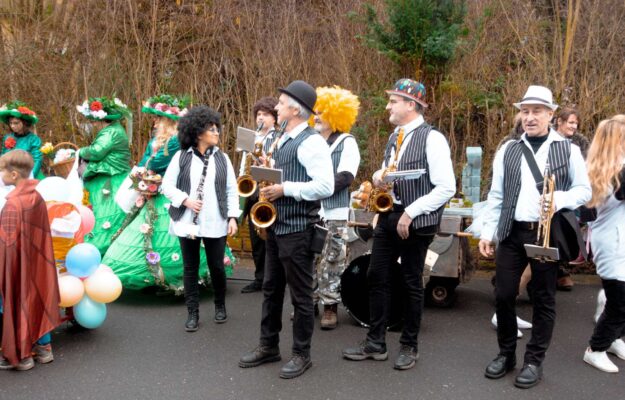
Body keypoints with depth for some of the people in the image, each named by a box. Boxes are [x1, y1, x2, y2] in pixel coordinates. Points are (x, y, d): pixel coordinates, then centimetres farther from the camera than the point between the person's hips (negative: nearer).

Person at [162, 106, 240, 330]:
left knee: (217, 266, 7)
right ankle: (193, 313, 17)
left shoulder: (222, 158, 5)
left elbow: (231, 190, 5)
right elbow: (167, 186, 1)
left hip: (216, 223, 1)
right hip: (188, 222, -1)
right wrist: (185, 200, -13)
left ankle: (220, 307, 29)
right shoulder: (181, 157, 0)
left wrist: (232, 217, -3)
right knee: (190, 268, 6)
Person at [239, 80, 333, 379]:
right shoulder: (283, 140, 15)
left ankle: (301, 354, 15)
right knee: (271, 289, 16)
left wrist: (284, 189, -22)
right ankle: (269, 346, 29)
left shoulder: (311, 142, -15)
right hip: (275, 225, 10)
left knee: (300, 294, 2)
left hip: (297, 228, -9)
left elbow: (325, 186, -23)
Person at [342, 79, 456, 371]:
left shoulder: (432, 138, -14)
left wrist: (410, 213, -19)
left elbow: (446, 188, -18)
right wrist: (378, 177, -1)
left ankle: (409, 346, 23)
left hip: (416, 221, -7)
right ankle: (375, 342, 22)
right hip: (388, 215, 7)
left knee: (411, 283, 6)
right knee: (376, 277, 9)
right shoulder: (395, 136, 11)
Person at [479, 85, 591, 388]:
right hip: (512, 233, 2)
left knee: (543, 299, 5)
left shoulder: (568, 150, 1)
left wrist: (560, 199, -18)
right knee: (503, 295, 5)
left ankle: (534, 361, 19)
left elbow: (584, 190, 2)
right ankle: (506, 354, 23)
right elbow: (496, 195, 8)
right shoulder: (507, 150, 8)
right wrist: (488, 232, 2)